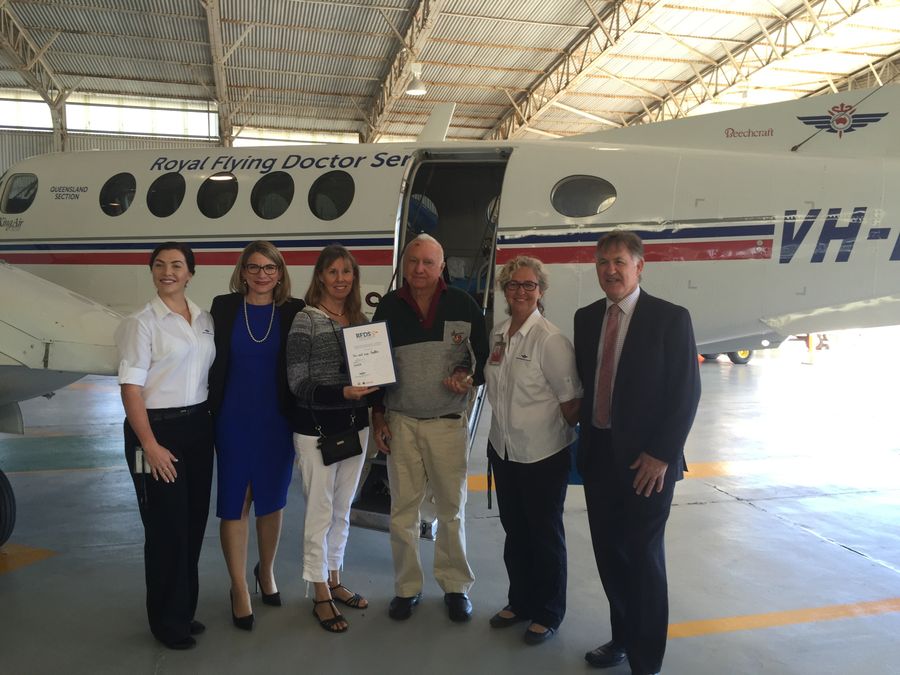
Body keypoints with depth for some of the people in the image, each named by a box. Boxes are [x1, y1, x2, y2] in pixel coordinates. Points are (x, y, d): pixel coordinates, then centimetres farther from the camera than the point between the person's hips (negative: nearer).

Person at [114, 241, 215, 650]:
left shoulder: (205, 320, 8)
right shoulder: (142, 323, -8)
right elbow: (131, 389, -12)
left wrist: (212, 424, 9)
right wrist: (150, 445, -17)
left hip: (198, 426, 6)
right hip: (157, 428, -6)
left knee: (194, 522, 12)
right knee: (166, 526, 2)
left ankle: (184, 609, 29)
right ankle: (167, 621, 19)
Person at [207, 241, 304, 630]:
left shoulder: (294, 311, -3)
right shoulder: (224, 307, -2)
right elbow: (213, 362, 0)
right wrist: (209, 412, -3)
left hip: (277, 422, 1)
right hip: (234, 420, -1)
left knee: (272, 501, 15)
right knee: (235, 504, 4)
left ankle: (266, 571, 38)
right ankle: (239, 589, 21)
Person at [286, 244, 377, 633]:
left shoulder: (361, 320, 5)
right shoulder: (305, 321, -11)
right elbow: (299, 385, -13)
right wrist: (344, 393, -25)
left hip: (355, 427, 6)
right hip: (317, 430, -5)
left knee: (342, 512, 18)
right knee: (320, 513, 5)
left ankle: (334, 582, 35)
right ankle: (321, 597, 21)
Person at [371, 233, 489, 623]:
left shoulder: (462, 305, -2)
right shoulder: (388, 307, 3)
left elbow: (483, 356, 6)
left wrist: (470, 377, -14)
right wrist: (377, 416, 6)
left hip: (448, 423, -1)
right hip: (400, 423, 1)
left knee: (452, 508, 9)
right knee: (403, 509, 7)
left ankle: (456, 586, 24)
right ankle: (407, 587, 23)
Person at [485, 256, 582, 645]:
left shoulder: (550, 340, -18)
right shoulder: (498, 335, 2)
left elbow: (571, 401, -15)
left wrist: (560, 436, -6)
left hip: (543, 455, -6)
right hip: (503, 449, 6)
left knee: (545, 534, 10)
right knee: (514, 530, 18)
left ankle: (548, 614, 29)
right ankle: (520, 602, 38)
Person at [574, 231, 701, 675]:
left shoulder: (670, 319, -8)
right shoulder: (586, 318, 8)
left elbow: (686, 392, -10)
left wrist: (661, 455, -14)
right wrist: (585, 439, 6)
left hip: (646, 461, -5)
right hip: (598, 455, 5)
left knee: (643, 558, 4)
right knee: (609, 554, 14)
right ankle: (622, 638, 35)